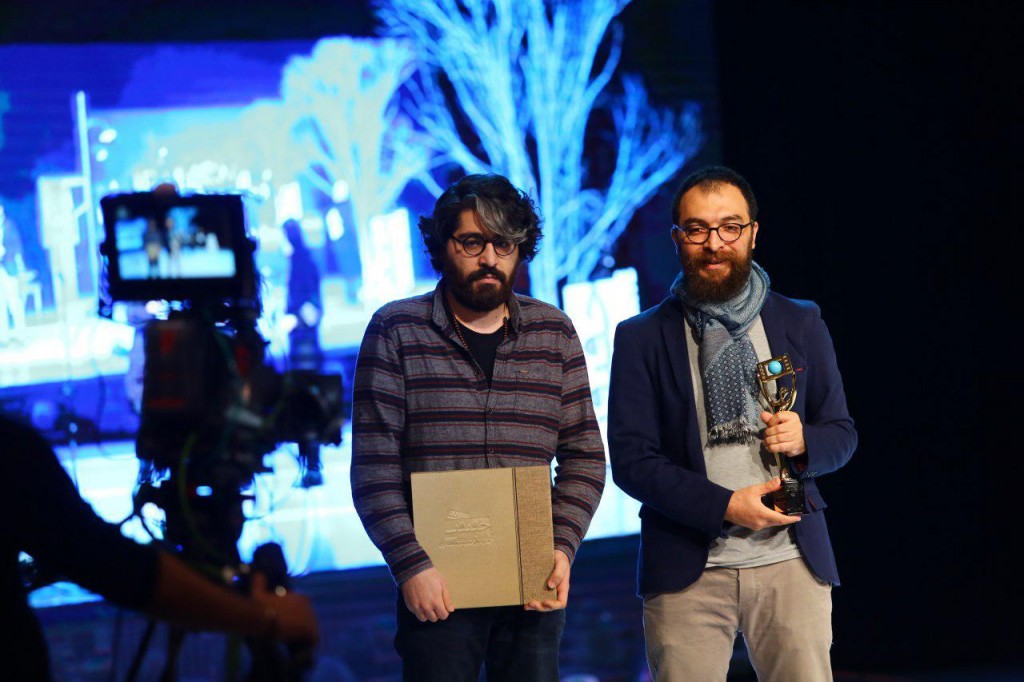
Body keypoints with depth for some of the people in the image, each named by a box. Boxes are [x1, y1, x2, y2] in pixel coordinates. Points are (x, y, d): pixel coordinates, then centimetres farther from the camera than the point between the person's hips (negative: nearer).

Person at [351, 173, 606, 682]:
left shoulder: (553, 333, 9)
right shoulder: (396, 331, 0)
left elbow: (584, 455, 9)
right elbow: (374, 468, -4)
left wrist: (563, 547, -5)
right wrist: (411, 565, -13)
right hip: (437, 584, -2)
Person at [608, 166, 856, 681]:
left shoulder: (801, 324, 12)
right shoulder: (641, 338, 5)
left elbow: (842, 434, 16)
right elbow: (631, 461, 0)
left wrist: (803, 442, -8)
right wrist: (725, 506, -12)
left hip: (791, 560, 2)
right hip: (688, 569, -1)